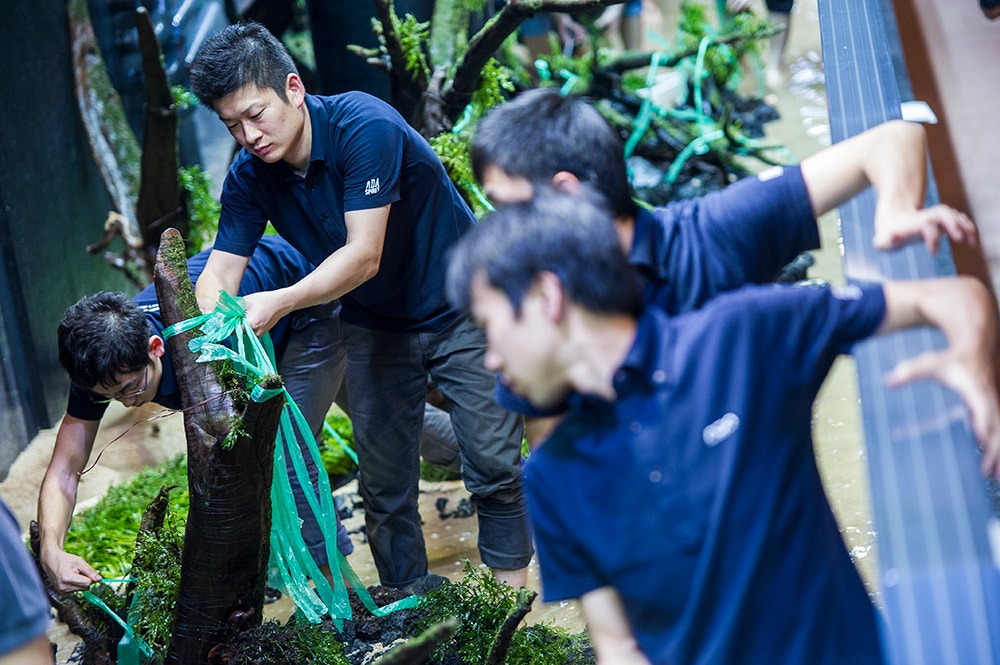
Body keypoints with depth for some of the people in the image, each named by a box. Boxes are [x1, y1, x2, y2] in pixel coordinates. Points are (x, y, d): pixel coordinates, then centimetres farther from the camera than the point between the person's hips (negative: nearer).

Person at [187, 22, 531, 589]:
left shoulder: (364, 126, -28)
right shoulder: (250, 177, -9)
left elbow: (363, 256, -33)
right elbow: (222, 269, -11)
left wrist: (278, 303, -44)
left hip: (461, 309, -5)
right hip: (374, 325, 5)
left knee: (494, 466, -4)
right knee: (384, 480, 5)